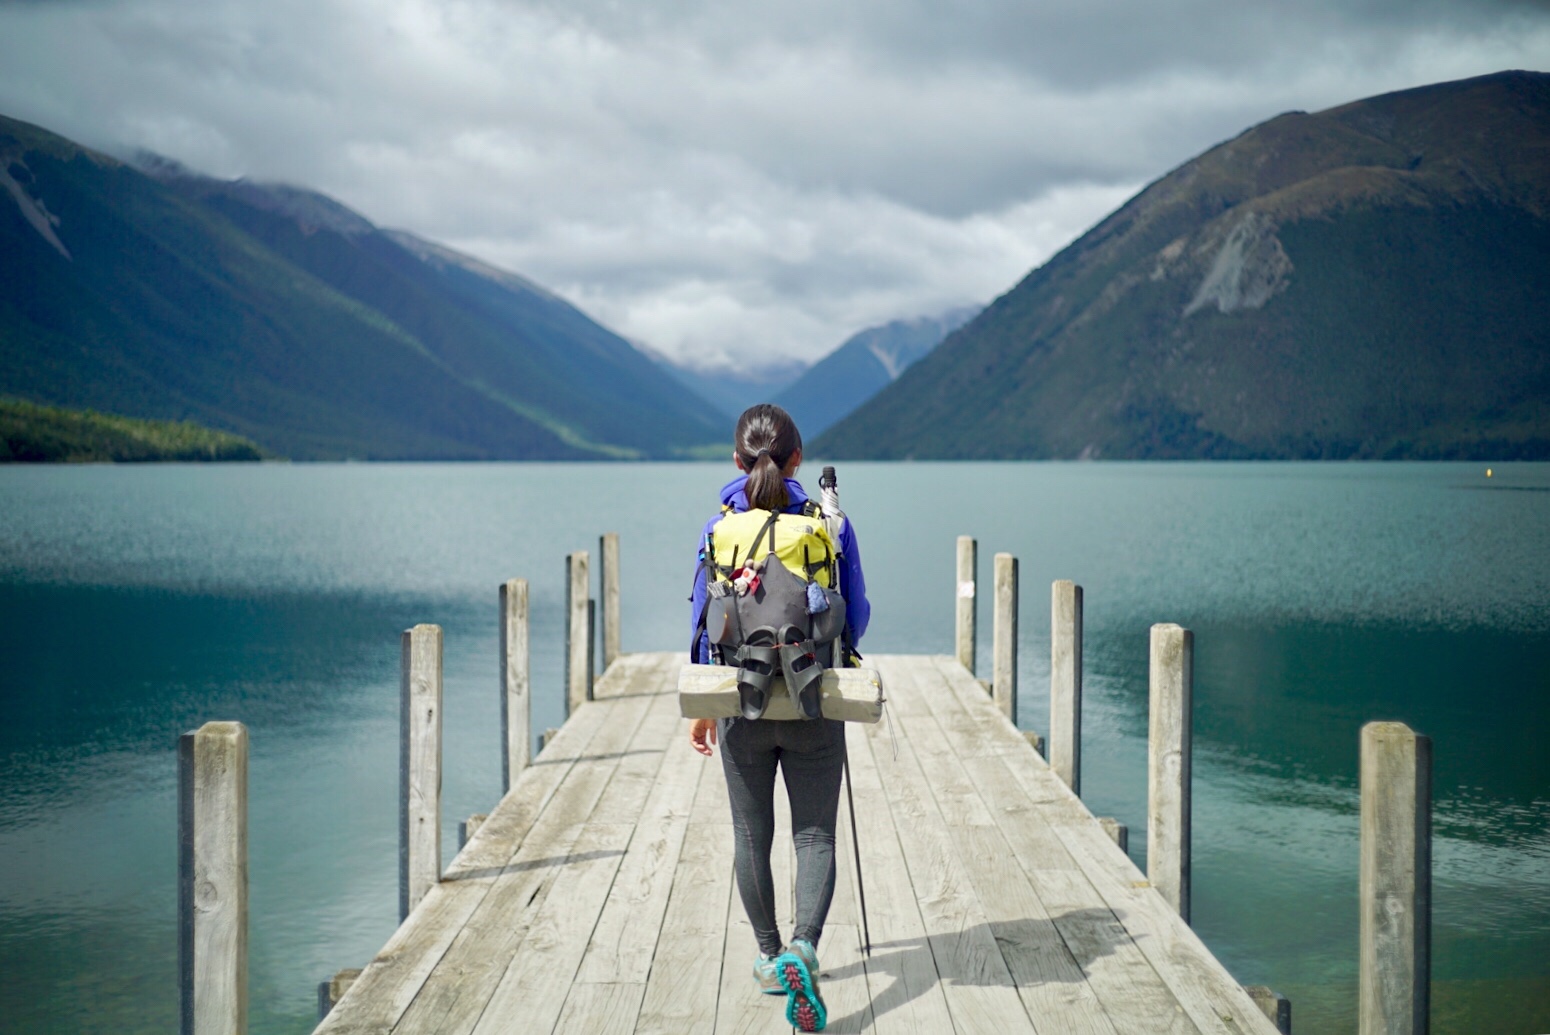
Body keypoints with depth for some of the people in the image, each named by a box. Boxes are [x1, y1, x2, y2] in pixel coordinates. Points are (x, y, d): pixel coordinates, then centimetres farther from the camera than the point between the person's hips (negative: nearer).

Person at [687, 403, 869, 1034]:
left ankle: (770, 958, 27)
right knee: (815, 835, 6)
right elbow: (857, 617, 1)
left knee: (751, 835, 16)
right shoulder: (830, 525, -6)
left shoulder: (718, 531, -4)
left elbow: (704, 625, 1)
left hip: (741, 704, 1)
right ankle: (803, 946, -16)